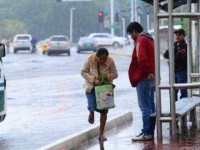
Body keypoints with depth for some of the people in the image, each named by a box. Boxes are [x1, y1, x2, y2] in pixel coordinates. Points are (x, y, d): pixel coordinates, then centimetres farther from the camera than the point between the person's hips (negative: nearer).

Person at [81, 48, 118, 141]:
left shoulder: (110, 61, -15)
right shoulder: (90, 60, -16)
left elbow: (115, 74, -7)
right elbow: (83, 72, -9)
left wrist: (106, 76, -27)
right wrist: (93, 80, -24)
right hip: (92, 87, -1)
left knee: (104, 111, -1)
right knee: (93, 106, -18)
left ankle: (101, 134, 11)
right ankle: (91, 113, 24)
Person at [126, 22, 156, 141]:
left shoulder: (140, 40, -12)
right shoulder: (150, 39, 19)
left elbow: (141, 59, -24)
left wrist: (147, 72, -18)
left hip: (144, 78, -10)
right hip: (152, 78, 10)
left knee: (145, 107, -8)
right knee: (151, 106, 11)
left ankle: (146, 133, -8)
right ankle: (151, 132, 14)